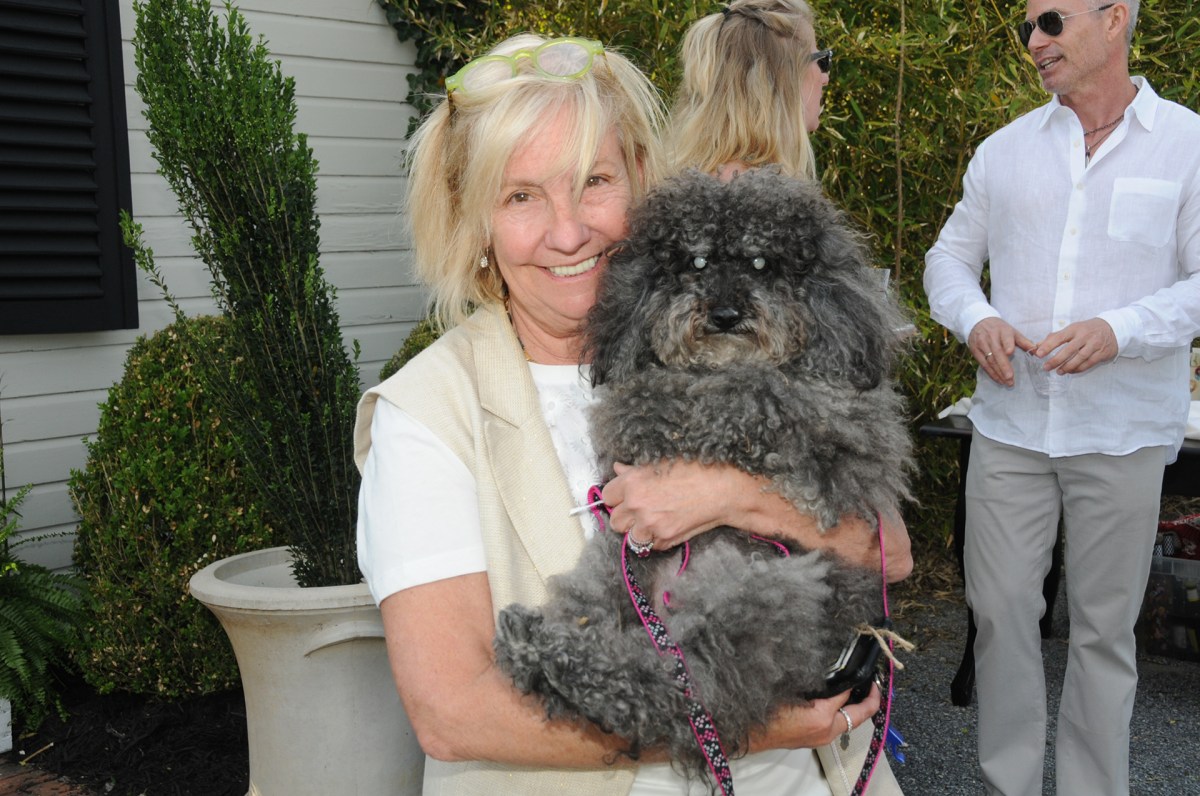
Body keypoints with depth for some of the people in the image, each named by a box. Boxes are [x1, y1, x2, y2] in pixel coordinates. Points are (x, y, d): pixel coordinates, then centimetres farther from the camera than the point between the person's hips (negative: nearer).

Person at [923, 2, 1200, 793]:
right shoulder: (1005, 149, 8)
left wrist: (1118, 330, -21)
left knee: (1105, 626, 9)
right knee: (1001, 608, 7)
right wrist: (975, 319, -7)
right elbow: (950, 256, 14)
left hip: (1122, 432, -2)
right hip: (1010, 423, 3)